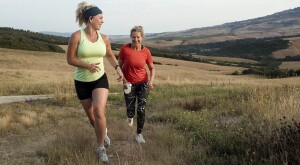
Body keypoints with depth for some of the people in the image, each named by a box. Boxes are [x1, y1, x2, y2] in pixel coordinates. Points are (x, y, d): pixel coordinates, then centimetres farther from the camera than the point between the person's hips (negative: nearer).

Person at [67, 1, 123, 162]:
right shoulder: (76, 36, -15)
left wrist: (118, 68, 1)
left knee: (99, 113, -19)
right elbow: (70, 59, -11)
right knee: (92, 117, 12)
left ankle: (101, 148, -1)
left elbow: (110, 55, 16)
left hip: (100, 80, 1)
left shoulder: (104, 38, -3)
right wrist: (87, 65, -26)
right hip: (82, 82, -1)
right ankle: (103, 132, 46)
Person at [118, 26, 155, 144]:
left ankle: (139, 134, 12)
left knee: (141, 110, -7)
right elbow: (119, 66, -2)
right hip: (129, 85, 0)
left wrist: (151, 81, -15)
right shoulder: (125, 49, -14)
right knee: (130, 110, 3)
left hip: (143, 83, 1)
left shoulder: (146, 52, -9)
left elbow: (152, 68, 2)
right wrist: (123, 80, -14)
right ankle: (130, 116, 43)